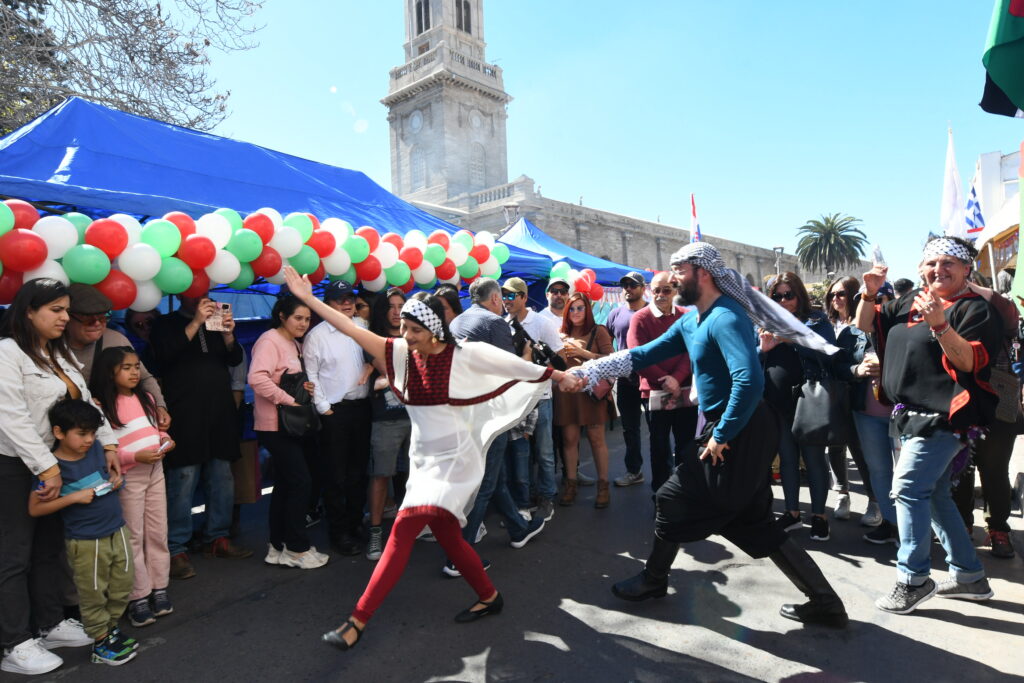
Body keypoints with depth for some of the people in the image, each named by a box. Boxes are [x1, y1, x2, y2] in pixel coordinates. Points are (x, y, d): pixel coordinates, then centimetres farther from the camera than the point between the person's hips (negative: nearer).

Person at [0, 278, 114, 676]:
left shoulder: (62, 354, 12)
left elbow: (86, 402, 12)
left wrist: (108, 445, 3)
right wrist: (46, 468, -23)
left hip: (59, 464, 8)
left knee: (50, 548, 14)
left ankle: (50, 624, 26)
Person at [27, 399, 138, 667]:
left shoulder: (96, 448, 0)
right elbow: (34, 509, -13)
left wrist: (115, 479, 2)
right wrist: (74, 497, -21)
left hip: (118, 531, 6)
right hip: (86, 542, -6)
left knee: (122, 587, 17)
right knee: (94, 595, 8)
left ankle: (111, 629, 36)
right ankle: (101, 644, 24)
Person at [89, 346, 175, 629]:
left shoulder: (146, 399, 7)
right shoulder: (101, 406, -13)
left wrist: (165, 440, -3)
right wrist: (136, 457, -24)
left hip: (155, 472, 6)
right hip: (128, 478, -6)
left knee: (158, 533, 11)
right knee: (133, 537, 3)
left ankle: (159, 589, 23)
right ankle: (138, 598, 14)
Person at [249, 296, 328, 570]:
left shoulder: (297, 344, 16)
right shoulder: (270, 340, -12)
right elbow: (257, 377, -26)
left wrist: (308, 389, 3)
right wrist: (288, 400, -23)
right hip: (276, 425, -9)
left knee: (284, 485, 12)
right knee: (300, 482, -8)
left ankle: (278, 547, 22)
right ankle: (297, 548, 4)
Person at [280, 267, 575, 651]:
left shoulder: (466, 354, -12)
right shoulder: (402, 352, 0)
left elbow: (518, 366, -3)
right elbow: (353, 330, -4)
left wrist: (559, 376, 5)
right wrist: (309, 299, -7)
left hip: (453, 459, -6)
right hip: (423, 458, 6)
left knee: (405, 527, -15)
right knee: (445, 534, 15)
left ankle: (359, 620, -7)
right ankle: (489, 597, 36)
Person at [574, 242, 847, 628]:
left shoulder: (725, 318, -20)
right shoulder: (691, 320, 11)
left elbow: (750, 381, -33)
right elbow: (645, 354, 14)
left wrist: (722, 435, -23)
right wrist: (589, 370, 10)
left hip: (738, 433, -10)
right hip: (731, 429, 10)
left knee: (675, 499, 5)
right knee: (751, 523, 14)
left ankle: (653, 580, 28)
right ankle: (824, 602, 23)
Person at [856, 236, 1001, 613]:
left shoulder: (974, 309, -6)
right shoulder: (909, 304, 13)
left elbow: (969, 362, -18)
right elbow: (866, 325, 17)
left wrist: (939, 325, -31)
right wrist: (869, 293, 1)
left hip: (943, 419, -8)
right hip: (912, 416, 8)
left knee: (908, 488, -15)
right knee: (933, 495, 13)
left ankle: (913, 578, -4)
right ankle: (969, 575, 26)